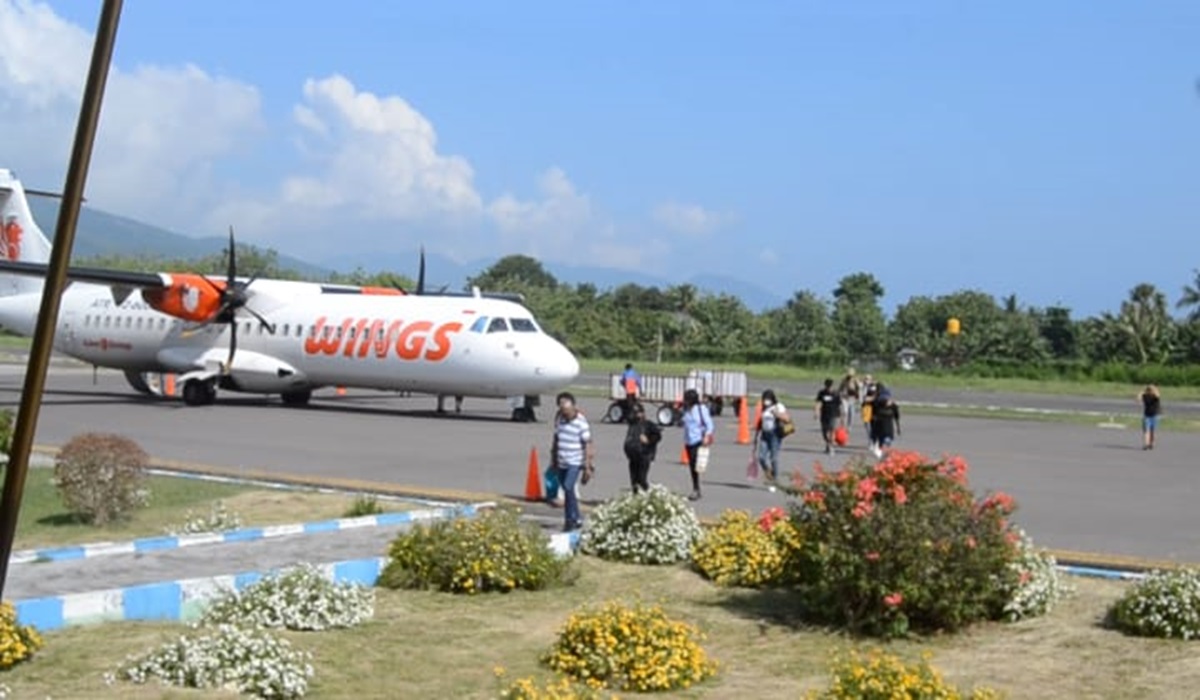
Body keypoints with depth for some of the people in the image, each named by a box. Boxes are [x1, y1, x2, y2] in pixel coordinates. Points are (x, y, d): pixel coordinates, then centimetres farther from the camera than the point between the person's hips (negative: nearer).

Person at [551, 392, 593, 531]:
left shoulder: (581, 422, -12)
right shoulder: (559, 420, 4)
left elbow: (587, 444, -9)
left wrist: (587, 465, -11)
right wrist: (553, 459, 17)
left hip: (574, 462, -6)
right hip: (561, 462, 6)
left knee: (568, 487, -17)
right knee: (567, 489, 12)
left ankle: (570, 519, -7)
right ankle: (577, 518, 25)